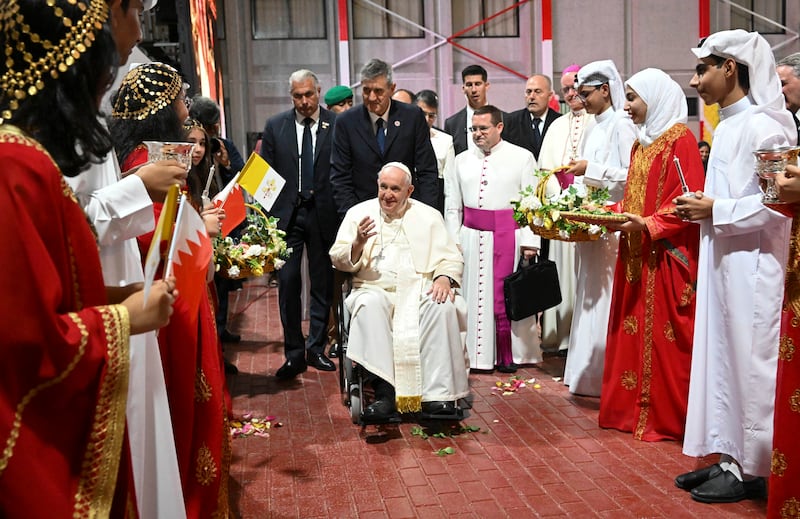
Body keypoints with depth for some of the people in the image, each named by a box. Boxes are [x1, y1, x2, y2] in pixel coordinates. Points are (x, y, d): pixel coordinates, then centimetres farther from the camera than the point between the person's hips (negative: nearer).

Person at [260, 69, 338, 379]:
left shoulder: (337, 125, 0)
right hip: (286, 214, 1)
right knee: (287, 282, 0)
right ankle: (294, 353, 11)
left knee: (323, 284, 8)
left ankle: (316, 348, 22)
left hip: (323, 213, -1)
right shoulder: (275, 127, 6)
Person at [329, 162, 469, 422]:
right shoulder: (359, 213, 14)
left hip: (421, 289, 1)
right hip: (375, 289, 0)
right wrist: (358, 243, -13)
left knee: (444, 307, -31)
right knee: (370, 305, -35)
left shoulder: (429, 216, 16)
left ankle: (438, 395, -30)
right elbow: (338, 260, 8)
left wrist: (444, 278, -13)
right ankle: (384, 392, -38)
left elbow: (451, 257, 9)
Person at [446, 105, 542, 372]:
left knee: (506, 296, 1)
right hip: (471, 237, 3)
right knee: (474, 295, 4)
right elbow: (452, 205, 12)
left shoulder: (522, 157, 2)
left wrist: (530, 241, -10)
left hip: (509, 237, -3)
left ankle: (509, 355, 13)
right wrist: (453, 240, 4)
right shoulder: (462, 160, 11)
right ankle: (476, 353, 14)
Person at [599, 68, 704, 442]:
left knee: (663, 335, -3)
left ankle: (665, 416, 7)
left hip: (667, 258, -8)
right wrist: (617, 217, 6)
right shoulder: (640, 144, 17)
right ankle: (633, 407, 19)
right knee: (633, 333, 10)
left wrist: (648, 225, -22)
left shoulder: (680, 140, -9)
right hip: (636, 255, 8)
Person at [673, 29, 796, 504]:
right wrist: (700, 210, 5)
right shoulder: (728, 126, 14)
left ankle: (750, 469, 12)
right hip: (723, 261, 9)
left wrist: (714, 210, -15)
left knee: (749, 362, 0)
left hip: (752, 265, -9)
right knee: (722, 358, 12)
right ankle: (729, 456, 22)